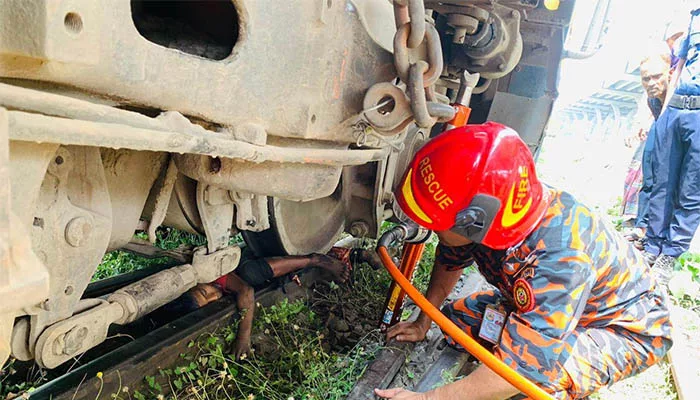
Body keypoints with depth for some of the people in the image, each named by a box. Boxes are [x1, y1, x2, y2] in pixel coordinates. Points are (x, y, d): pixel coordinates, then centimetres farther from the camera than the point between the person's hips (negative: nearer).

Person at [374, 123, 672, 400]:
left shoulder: (559, 261, -43)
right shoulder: (480, 212, -22)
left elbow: (521, 367, -39)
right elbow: (449, 260, -1)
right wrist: (423, 323, 3)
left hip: (627, 329, -6)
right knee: (458, 318, -4)